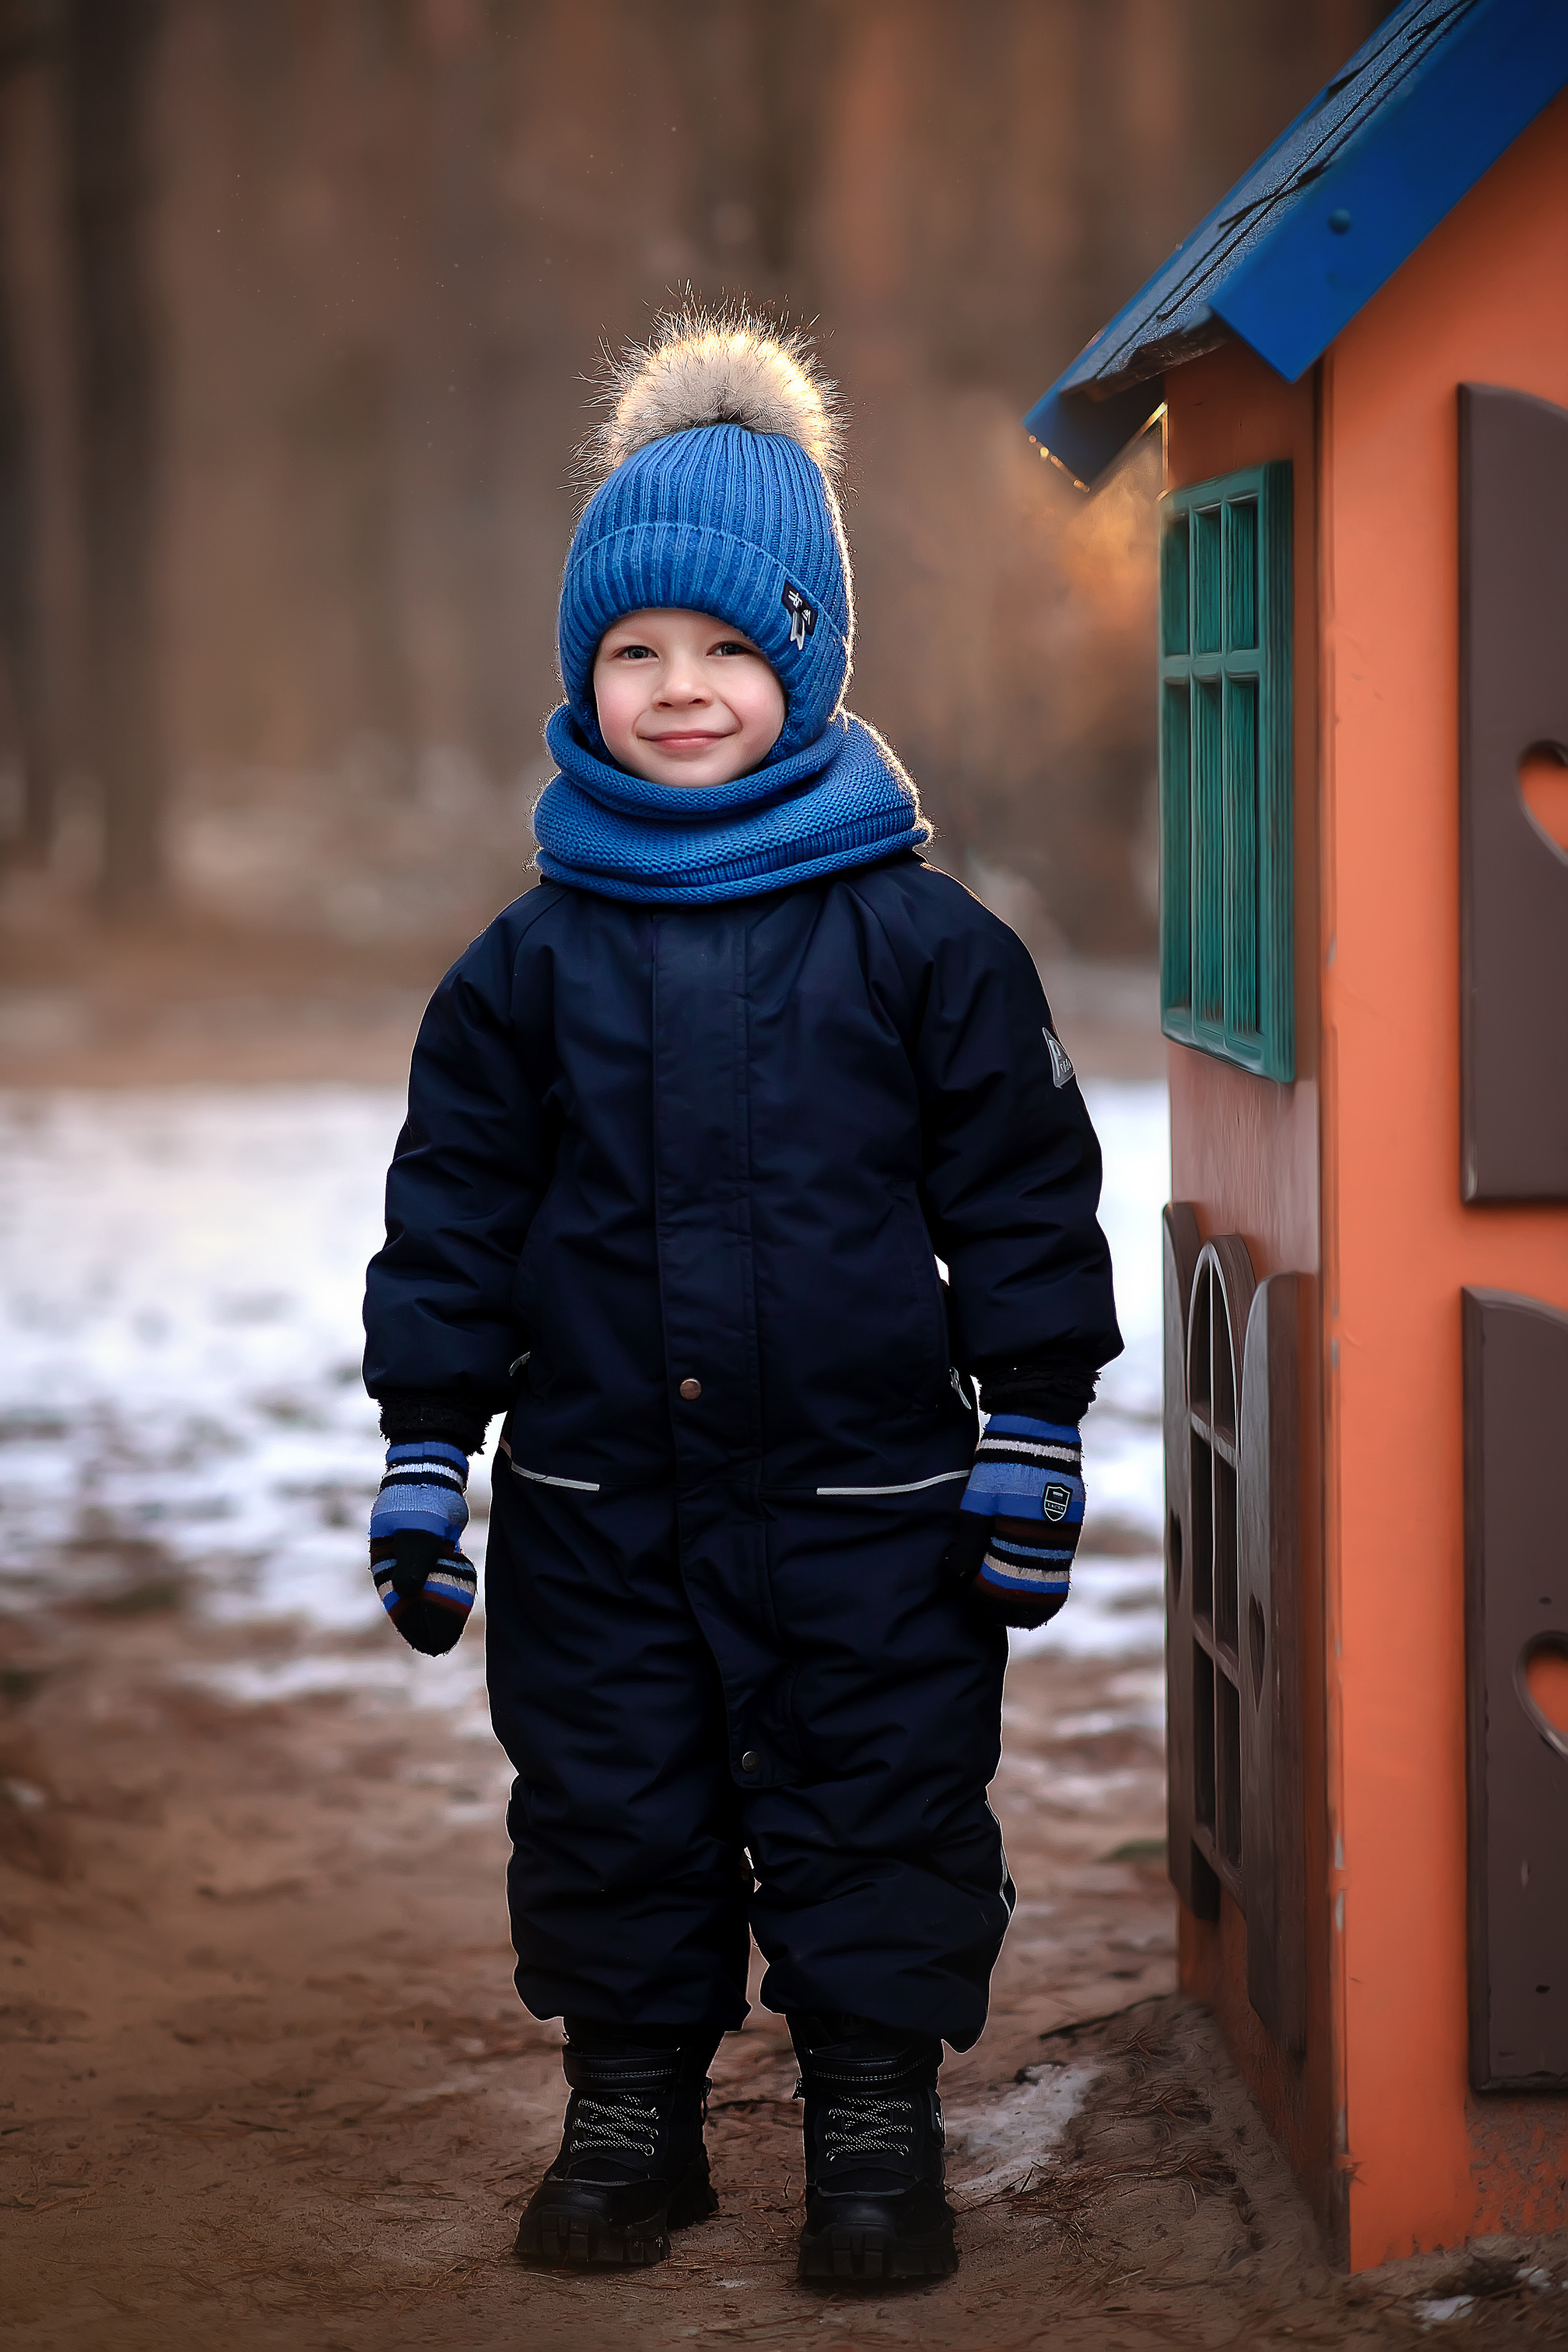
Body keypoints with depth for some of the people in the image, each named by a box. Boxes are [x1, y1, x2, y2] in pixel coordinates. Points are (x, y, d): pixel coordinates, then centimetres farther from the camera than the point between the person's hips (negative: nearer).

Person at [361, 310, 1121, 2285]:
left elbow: (1022, 1197, -1)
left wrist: (1032, 1436, -3)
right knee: (608, 1820, 10)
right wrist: (424, 1454, 3)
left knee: (879, 1818, 5)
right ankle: (629, 2111, 26)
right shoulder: (531, 966, 2)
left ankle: (876, 2122, 20)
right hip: (595, 1506, 2)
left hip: (865, 1499, -2)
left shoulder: (920, 941, -4)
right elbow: (452, 1218, 6)